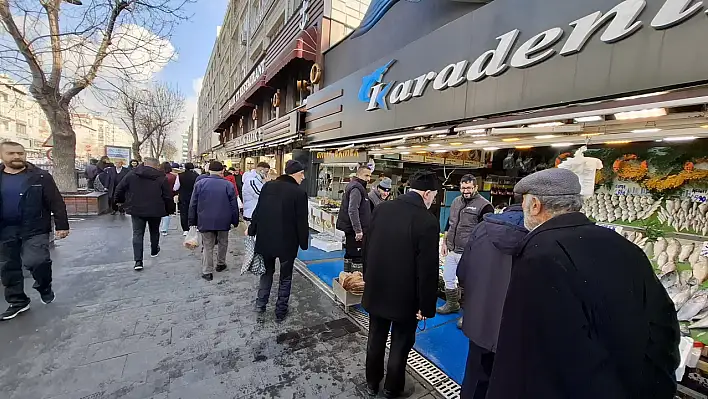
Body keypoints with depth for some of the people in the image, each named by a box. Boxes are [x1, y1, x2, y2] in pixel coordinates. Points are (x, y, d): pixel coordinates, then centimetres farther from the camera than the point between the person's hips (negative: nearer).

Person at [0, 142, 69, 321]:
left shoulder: (40, 176, -5)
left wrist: (62, 225, -11)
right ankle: (17, 301, 27)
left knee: (35, 261, -18)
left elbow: (56, 202, -7)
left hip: (35, 229, -5)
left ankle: (44, 286, 11)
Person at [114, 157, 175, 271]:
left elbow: (119, 189, 3)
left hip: (136, 210, 1)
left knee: (137, 234, 5)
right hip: (155, 211, -1)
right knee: (154, 232, 21)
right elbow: (168, 196, -7)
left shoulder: (132, 174, -2)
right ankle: (154, 251, 40)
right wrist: (170, 210, 5)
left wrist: (120, 201, 20)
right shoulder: (161, 178, -7)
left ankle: (138, 261, -2)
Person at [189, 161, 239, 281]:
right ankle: (220, 264, 32)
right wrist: (235, 221, 7)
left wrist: (192, 221, 11)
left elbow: (193, 204, 3)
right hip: (223, 221, 0)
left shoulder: (200, 184, -2)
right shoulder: (228, 185, -5)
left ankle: (207, 271, 6)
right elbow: (234, 206, -3)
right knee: (223, 243, 20)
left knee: (207, 246, 6)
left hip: (205, 221, 0)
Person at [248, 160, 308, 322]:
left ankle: (261, 303, 31)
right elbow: (302, 221, -14)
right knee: (285, 277, 14)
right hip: (287, 242, -4)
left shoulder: (268, 186, -2)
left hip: (265, 238, 5)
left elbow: (258, 211, 4)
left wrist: (251, 230, 16)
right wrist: (303, 243, -3)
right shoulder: (299, 193, -17)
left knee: (267, 271, 26)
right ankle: (280, 312, 24)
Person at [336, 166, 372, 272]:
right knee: (358, 256, -7)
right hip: (355, 230, -11)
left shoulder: (358, 187, 17)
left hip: (351, 229, 11)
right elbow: (353, 211, -25)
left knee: (349, 254, 18)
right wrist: (358, 230, -25)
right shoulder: (356, 188, -16)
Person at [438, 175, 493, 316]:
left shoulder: (484, 206, -11)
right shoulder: (456, 201, 10)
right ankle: (452, 304, 38)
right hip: (451, 250, 7)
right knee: (448, 278, 17)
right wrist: (444, 243, 14)